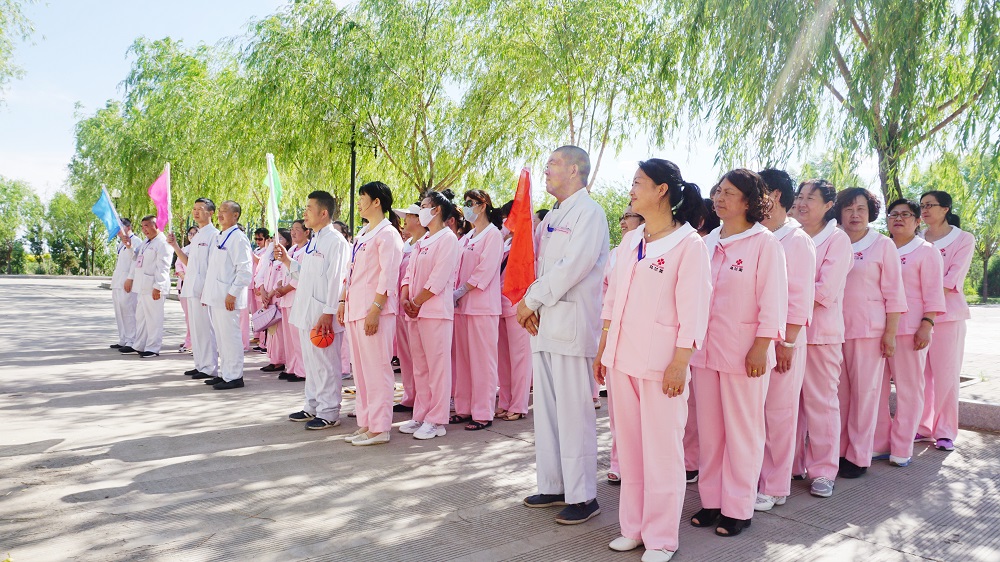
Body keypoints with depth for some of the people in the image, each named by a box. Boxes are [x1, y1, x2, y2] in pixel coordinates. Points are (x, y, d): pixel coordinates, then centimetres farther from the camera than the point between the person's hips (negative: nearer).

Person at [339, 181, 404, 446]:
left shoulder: (388, 234, -8)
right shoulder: (361, 234, 19)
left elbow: (388, 275, -15)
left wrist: (375, 310, -20)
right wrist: (343, 301, 16)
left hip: (375, 308, -9)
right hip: (355, 307, 9)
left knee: (376, 367, -5)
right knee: (360, 368, 11)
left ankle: (379, 428, 2)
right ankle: (366, 423, 19)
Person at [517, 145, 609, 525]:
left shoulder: (589, 212, -7)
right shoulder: (552, 217, 21)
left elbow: (572, 266, -18)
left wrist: (531, 299, -11)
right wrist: (531, 307, 0)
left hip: (572, 323, -9)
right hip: (544, 322, 9)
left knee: (573, 412, -4)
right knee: (546, 409, 13)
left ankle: (582, 496, 6)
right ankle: (553, 486, 25)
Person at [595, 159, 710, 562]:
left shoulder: (688, 244, -6)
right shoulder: (629, 242, 13)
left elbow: (693, 310, -10)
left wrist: (680, 363, -15)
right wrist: (603, 349, 13)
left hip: (660, 361, -6)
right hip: (622, 358, 6)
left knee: (661, 450, 2)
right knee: (628, 446, 12)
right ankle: (633, 526, 25)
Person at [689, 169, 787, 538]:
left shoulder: (764, 242, -5)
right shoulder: (708, 243, 11)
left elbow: (773, 300, -9)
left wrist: (761, 348, -14)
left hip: (743, 351, -5)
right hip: (705, 349, 6)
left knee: (742, 431, 5)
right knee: (708, 429, 11)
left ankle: (738, 508, 17)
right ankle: (711, 500, 24)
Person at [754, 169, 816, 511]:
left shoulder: (797, 240, -6)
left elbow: (799, 298, -11)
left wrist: (787, 343, -15)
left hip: (781, 338, -6)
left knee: (778, 413, 4)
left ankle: (775, 488, 15)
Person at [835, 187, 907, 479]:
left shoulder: (883, 245, 1)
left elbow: (893, 293, -1)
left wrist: (890, 333, -6)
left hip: (869, 329, -2)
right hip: (835, 329, 3)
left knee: (864, 392, 2)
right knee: (838, 392, 6)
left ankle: (858, 457, 12)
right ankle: (838, 451, 17)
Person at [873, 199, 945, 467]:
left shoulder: (925, 251, 2)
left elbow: (933, 293, -4)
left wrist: (926, 325, -14)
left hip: (909, 330, -4)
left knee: (908, 388, 1)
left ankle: (902, 449, 9)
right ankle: (879, 444, 15)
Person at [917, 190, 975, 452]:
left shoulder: (963, 239, 1)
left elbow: (953, 281, -9)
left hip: (947, 314, -3)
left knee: (946, 375, -1)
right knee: (921, 374, 5)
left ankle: (945, 432, 9)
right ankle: (923, 427, 15)